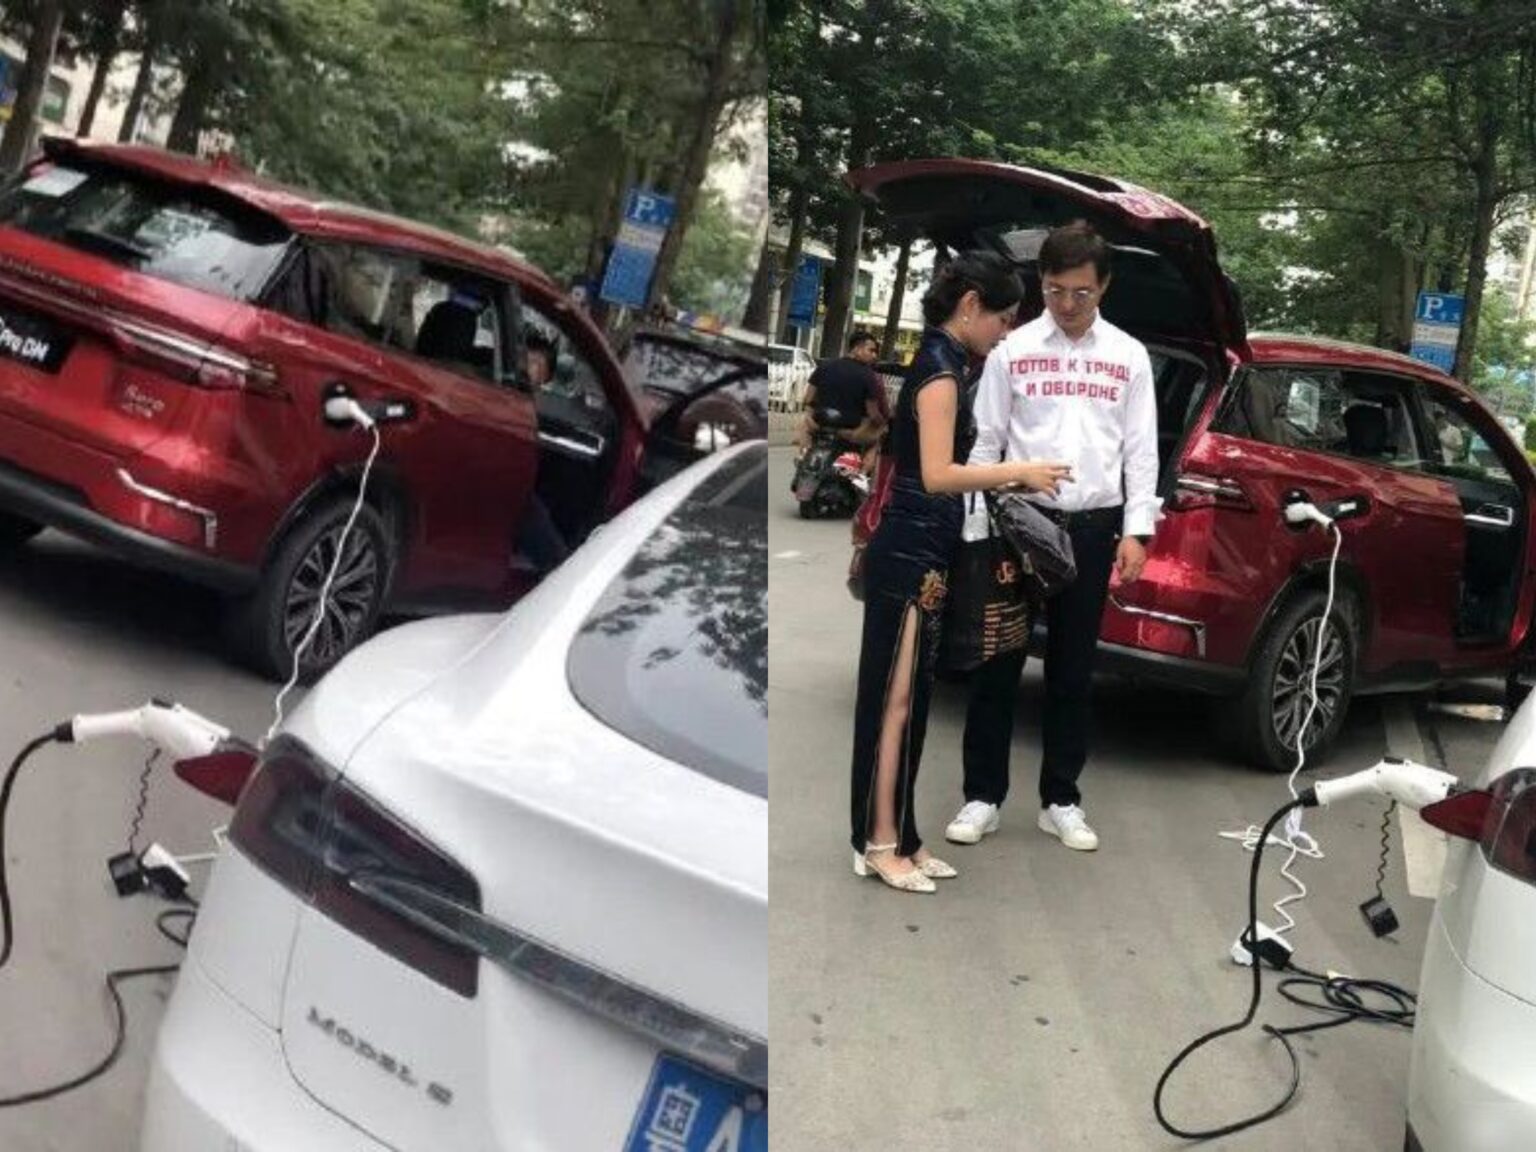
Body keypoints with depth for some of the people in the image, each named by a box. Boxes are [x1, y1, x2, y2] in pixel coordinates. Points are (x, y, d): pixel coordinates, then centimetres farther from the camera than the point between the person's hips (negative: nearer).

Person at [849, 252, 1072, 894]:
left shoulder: (940, 365, 16)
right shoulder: (940, 371, -14)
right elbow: (936, 475, -21)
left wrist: (1000, 480, 8)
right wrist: (1019, 472, -15)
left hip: (921, 557, 10)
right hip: (909, 558, -10)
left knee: (907, 702, 12)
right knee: (894, 702, -4)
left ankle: (895, 838, 18)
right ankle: (879, 845, 2)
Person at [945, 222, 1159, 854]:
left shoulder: (1128, 357, 6)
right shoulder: (1013, 349, 1)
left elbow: (1141, 451, 5)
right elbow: (987, 441, 2)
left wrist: (1136, 531, -2)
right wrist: (974, 525, -3)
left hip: (1094, 527, 1)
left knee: (1073, 670, 9)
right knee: (998, 663, 1)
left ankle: (1060, 801, 19)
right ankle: (983, 796, 11)